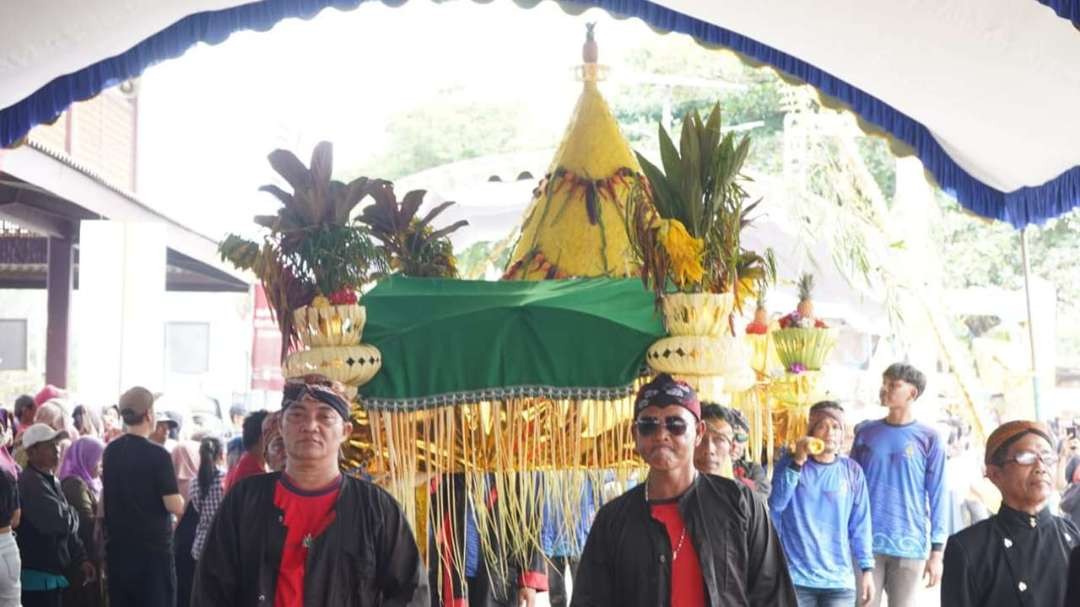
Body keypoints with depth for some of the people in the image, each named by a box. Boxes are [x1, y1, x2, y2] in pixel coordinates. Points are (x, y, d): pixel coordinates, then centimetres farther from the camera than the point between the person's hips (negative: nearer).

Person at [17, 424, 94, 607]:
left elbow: (69, 527, 21)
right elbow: (59, 521, -26)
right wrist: (73, 515, -4)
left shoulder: (51, 482, 16)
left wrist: (81, 558, 15)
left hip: (52, 574, 10)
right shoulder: (30, 483, -18)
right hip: (37, 577, -10)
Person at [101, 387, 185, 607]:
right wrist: (180, 499, 4)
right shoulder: (157, 455, -14)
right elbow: (175, 506, -17)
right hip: (152, 548, -6)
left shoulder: (111, 452, 6)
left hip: (117, 547, 6)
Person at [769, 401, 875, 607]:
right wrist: (797, 462, -18)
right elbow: (774, 505, -13)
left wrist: (867, 568, 4)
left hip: (839, 580, 1)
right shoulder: (790, 463, 2)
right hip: (795, 577, -1)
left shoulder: (852, 471, 4)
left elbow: (860, 525, 7)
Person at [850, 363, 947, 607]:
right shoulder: (865, 432, 7)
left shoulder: (928, 438, 1)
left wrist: (937, 550, -3)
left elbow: (937, 496, 1)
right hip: (865, 543, 2)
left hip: (909, 546, -1)